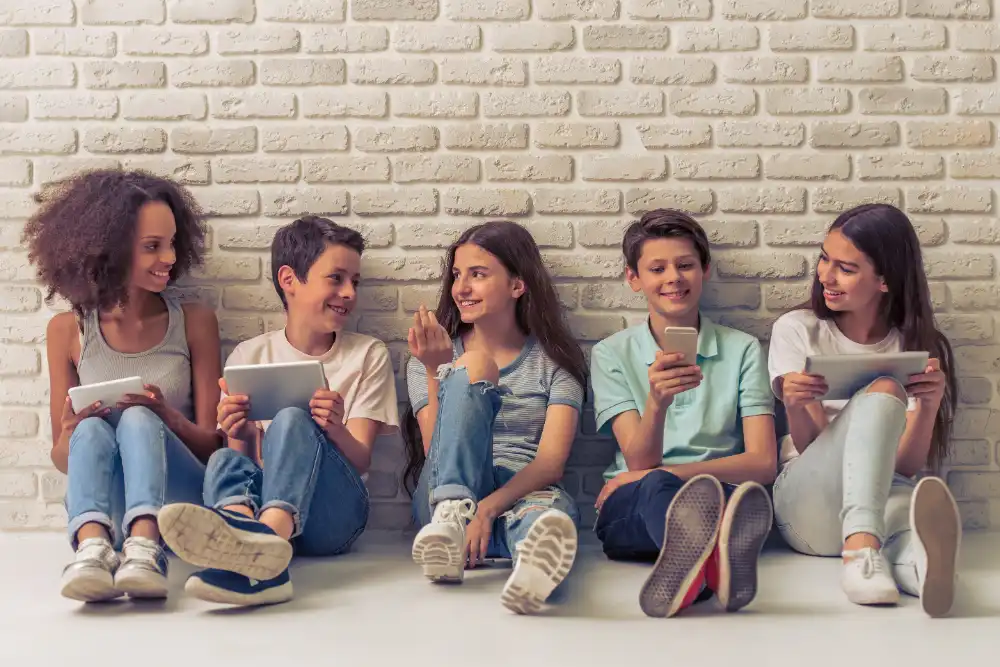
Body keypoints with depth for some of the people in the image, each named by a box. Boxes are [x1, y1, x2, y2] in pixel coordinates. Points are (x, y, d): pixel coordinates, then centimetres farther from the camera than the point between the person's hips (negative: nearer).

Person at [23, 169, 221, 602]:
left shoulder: (194, 322, 6)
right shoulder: (68, 330, 7)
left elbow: (212, 442, 5)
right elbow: (62, 458, 10)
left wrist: (168, 417, -17)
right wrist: (72, 432, -14)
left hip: (182, 497, 0)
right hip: (103, 510, 1)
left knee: (138, 419, -28)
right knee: (92, 430, -28)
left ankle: (144, 550, -52)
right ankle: (93, 548, -54)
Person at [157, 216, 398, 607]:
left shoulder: (368, 355, 10)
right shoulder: (249, 356, 12)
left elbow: (360, 461, 1)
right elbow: (250, 457, 8)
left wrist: (337, 431, -22)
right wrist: (241, 439, -16)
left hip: (333, 510, -1)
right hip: (263, 499, 2)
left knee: (291, 420, -28)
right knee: (225, 459, -29)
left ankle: (266, 536, -58)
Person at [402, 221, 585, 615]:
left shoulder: (555, 361, 10)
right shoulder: (429, 360, 14)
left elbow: (552, 461, -5)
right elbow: (436, 450, 1)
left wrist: (489, 507, -23)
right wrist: (435, 372, -14)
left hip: (524, 494, 0)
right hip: (445, 493, 1)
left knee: (554, 508, -40)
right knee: (471, 369, -24)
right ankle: (452, 518, -47)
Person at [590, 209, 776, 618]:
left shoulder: (742, 350, 12)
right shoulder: (612, 354, 11)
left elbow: (763, 462, 1)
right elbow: (639, 461, -1)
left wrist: (660, 473, -10)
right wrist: (657, 401, -23)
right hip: (630, 512, -1)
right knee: (656, 488, -38)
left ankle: (692, 552, -71)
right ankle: (714, 564, -71)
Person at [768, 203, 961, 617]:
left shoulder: (918, 348, 8)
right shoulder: (797, 330, 5)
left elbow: (907, 465, -1)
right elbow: (811, 446, -3)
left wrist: (930, 405, -20)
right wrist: (795, 407, -25)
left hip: (884, 498, 1)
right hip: (809, 503, -1)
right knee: (883, 391, -32)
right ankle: (863, 549, -53)